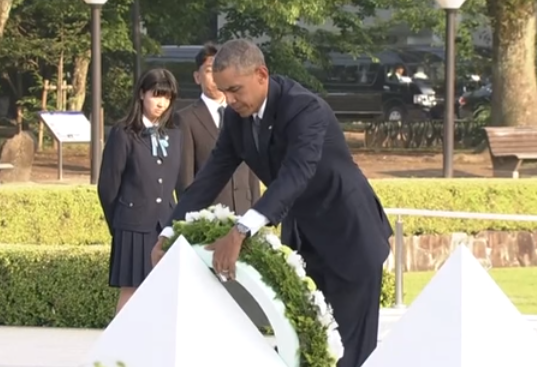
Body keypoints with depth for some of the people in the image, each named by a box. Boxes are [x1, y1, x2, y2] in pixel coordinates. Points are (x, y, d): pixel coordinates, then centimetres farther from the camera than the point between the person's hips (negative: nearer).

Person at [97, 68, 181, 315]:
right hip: (134, 226, -4)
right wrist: (118, 223, 5)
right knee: (131, 293, -3)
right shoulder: (124, 134, -3)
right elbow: (108, 185, -2)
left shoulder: (173, 136, 12)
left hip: (166, 225, 5)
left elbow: (176, 182, 14)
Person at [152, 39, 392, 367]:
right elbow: (213, 175, -1)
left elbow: (295, 176, -43)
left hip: (347, 235, -8)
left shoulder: (305, 109, -29)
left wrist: (241, 232, -54)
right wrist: (171, 232, -12)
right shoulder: (238, 116, -5)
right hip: (301, 236, 8)